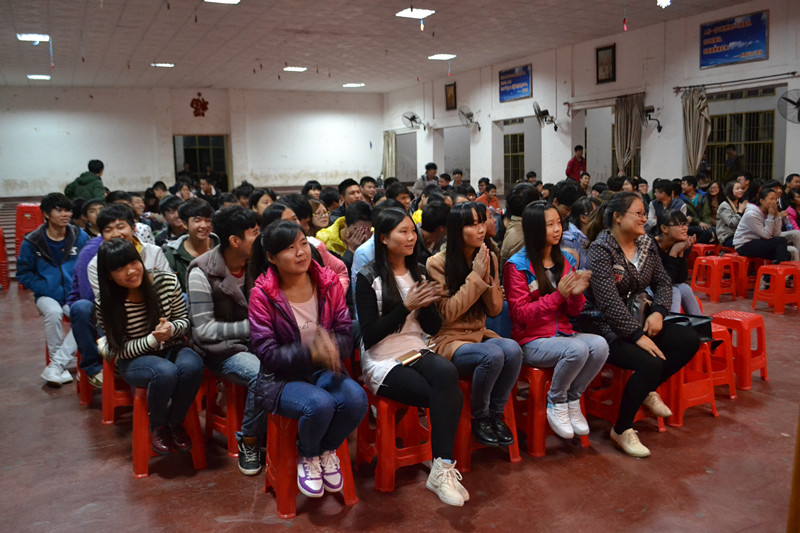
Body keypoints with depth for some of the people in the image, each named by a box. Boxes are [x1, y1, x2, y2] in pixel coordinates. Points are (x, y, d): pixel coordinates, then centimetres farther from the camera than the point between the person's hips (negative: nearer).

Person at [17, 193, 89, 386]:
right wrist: (45, 288, -11)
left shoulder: (80, 237, 1)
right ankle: (61, 368, -16)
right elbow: (23, 272, 3)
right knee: (54, 312, -34)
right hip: (48, 296, -1)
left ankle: (56, 365, -21)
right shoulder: (32, 242, -1)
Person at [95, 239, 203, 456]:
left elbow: (185, 320, 2)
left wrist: (171, 329, -23)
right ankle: (157, 426, -4)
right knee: (165, 372, -35)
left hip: (171, 349, 2)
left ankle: (175, 422, -5)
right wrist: (153, 339, -26)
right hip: (134, 360, -2)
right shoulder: (106, 303, -11)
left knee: (192, 365, -33)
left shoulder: (167, 282, -9)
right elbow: (120, 350, -8)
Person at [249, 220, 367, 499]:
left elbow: (346, 335, -2)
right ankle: (307, 457, 4)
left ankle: (327, 450, 7)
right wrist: (310, 352, -32)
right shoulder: (262, 294, -11)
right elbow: (267, 353, -15)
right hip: (280, 377, -3)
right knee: (319, 404, -33)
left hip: (322, 371, 4)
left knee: (356, 398, -27)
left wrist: (330, 344, -27)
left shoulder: (328, 282, -1)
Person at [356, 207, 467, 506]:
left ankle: (442, 468, -25)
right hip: (382, 361, -5)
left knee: (447, 373, -31)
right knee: (449, 396, -27)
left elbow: (433, 328, 10)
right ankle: (443, 466, -8)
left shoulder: (418, 273, 12)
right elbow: (369, 335, -12)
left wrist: (425, 305, -11)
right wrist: (407, 306, -17)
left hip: (416, 352, 5)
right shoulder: (368, 278, -5)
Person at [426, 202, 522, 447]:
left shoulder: (489, 258, 5)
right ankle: (479, 419, -7)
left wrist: (487, 277, -11)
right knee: (492, 355, -32)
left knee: (512, 350, -27)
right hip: (448, 340, -5)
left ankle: (496, 414, -5)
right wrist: (475, 276, -16)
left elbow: (495, 309, 5)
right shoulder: (437, 264, -10)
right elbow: (448, 313, -15)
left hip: (479, 334, 5)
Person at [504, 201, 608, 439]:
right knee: (577, 349, -31)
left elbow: (573, 312, 12)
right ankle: (555, 404, -5)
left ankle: (572, 400, -1)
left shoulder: (566, 261, 9)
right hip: (531, 341, -6)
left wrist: (576, 293, -12)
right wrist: (558, 294, -21)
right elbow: (521, 315, -13)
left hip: (563, 334, 6)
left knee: (599, 345, -23)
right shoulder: (517, 266, -9)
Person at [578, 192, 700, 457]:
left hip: (636, 319, 8)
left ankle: (648, 390, 14)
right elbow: (609, 301, -24)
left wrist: (658, 312, -8)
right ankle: (621, 430, -8)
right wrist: (638, 335, -25)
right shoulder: (601, 249, -17)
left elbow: (663, 283, 12)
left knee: (689, 340, -5)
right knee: (650, 363, -28)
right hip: (603, 325, -8)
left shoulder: (646, 244, 7)